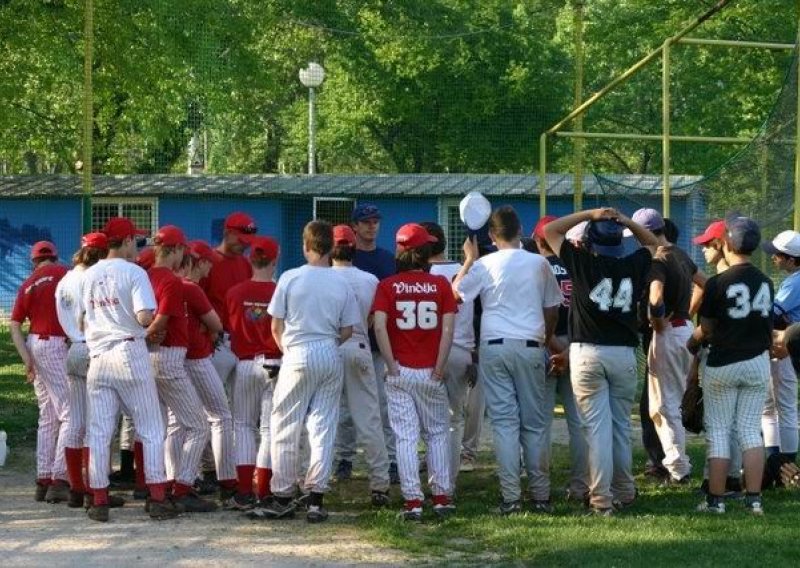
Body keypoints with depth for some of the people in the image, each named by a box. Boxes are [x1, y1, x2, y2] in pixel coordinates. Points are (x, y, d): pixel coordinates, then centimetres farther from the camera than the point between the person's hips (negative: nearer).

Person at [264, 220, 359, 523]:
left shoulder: (290, 278, -6)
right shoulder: (342, 283, 1)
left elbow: (276, 326, -1)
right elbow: (347, 331, 5)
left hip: (297, 357, -3)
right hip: (331, 357, 3)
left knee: (285, 428, 6)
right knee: (323, 427, 6)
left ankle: (283, 498, 8)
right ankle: (316, 499, 3)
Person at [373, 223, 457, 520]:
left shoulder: (387, 286, -1)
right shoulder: (441, 284, 0)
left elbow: (379, 326, -12)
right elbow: (448, 329, -6)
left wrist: (392, 366, -8)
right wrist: (439, 369, -3)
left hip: (400, 371, -1)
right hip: (430, 373, 1)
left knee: (406, 437, 1)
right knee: (438, 433, 13)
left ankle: (413, 501, -3)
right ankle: (442, 497, 11)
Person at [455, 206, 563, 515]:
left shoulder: (484, 265, -3)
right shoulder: (539, 263, 4)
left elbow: (455, 293, 4)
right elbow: (552, 309, 11)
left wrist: (469, 259, 14)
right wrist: (546, 339, 27)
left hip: (493, 347, -1)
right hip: (530, 346, 1)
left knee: (504, 422, 0)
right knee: (534, 423, 8)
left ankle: (511, 497, -5)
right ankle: (540, 496, 9)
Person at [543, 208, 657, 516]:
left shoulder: (583, 262, -7)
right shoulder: (633, 266, 1)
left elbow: (549, 230, 4)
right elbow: (652, 243, 23)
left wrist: (590, 214, 2)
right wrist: (627, 222, 10)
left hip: (587, 353, -3)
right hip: (624, 353, 3)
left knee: (597, 427, -3)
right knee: (621, 426, 14)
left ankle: (601, 499, -5)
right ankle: (624, 493, 21)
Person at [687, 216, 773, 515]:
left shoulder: (718, 283, -14)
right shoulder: (766, 283, 2)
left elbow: (706, 329, -8)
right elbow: (767, 323, 4)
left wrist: (692, 342, 12)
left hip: (722, 364, -4)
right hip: (757, 362, 4)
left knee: (718, 430, 4)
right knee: (750, 429, 8)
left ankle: (716, 500, 3)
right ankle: (754, 499, 5)